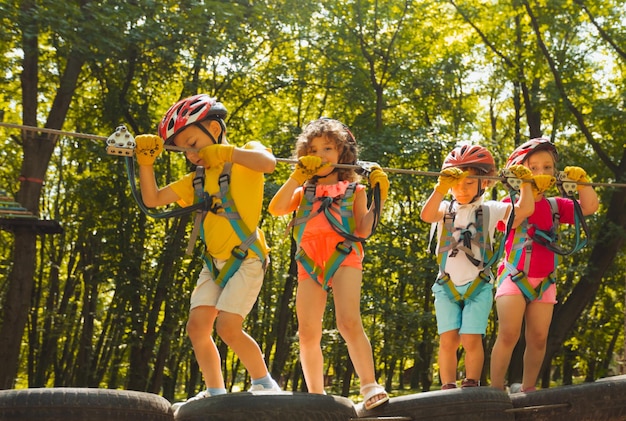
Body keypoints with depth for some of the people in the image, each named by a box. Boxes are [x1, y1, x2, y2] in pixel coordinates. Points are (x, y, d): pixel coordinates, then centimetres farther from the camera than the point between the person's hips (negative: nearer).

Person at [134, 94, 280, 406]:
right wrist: (146, 162, -3)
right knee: (197, 326, -2)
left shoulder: (246, 156, -5)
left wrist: (226, 152, -27)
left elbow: (268, 163, -30)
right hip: (214, 262, 7)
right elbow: (153, 199, 9)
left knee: (227, 327, -16)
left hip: (246, 258, -7)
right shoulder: (197, 180, 12)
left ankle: (265, 383, 1)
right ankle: (215, 392, 10)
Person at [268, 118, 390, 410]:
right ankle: (316, 396, 5)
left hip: (344, 256, -3)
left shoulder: (353, 189, 16)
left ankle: (370, 386, -17)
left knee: (349, 323, -22)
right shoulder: (304, 191, 23)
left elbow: (363, 231, 8)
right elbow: (276, 209, 4)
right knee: (308, 332, -3)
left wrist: (377, 200, 0)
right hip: (309, 262, 3)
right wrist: (297, 176, 3)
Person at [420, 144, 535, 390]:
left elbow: (524, 209, -7)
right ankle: (447, 388, 2)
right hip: (447, 286, 1)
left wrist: (525, 183, -11)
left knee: (471, 339, -9)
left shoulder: (489, 210, 4)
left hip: (478, 286, -1)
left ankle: (472, 386, 3)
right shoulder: (445, 209, 3)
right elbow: (426, 215, -21)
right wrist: (442, 187, -34)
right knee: (448, 340, -5)